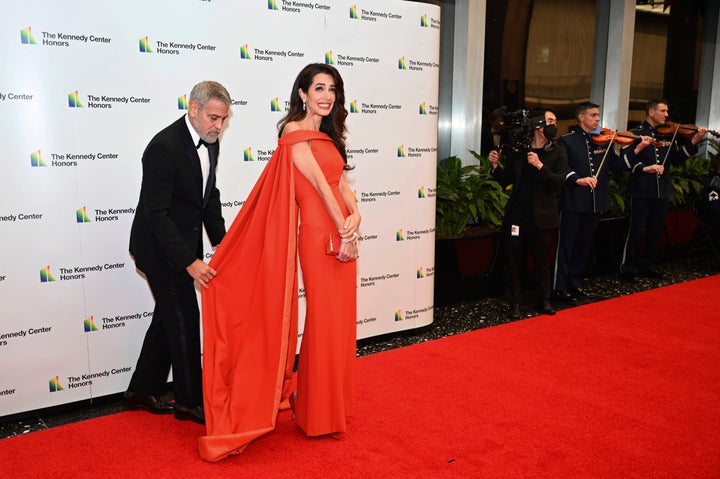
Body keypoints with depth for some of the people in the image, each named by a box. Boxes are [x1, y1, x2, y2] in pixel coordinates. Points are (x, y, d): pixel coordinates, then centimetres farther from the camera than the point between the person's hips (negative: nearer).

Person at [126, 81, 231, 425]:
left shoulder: (210, 143, 3)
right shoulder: (164, 147, -24)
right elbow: (156, 213, -26)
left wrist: (221, 241, 3)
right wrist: (189, 262, -30)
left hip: (184, 244, 9)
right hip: (161, 249, -9)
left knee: (169, 316, 16)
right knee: (184, 319, -2)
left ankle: (143, 391, 32)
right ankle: (191, 400, 15)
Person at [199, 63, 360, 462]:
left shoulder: (327, 136, 19)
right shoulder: (294, 131, -6)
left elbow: (341, 183, 9)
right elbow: (318, 182, -12)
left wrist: (355, 215, -9)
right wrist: (343, 230, -14)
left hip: (342, 231, 8)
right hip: (319, 234, -8)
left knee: (340, 321, 12)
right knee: (325, 322, -2)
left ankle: (334, 407, 28)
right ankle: (318, 415, 15)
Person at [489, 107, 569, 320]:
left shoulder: (558, 152, 0)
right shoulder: (518, 150, 2)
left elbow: (559, 182, -13)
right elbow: (506, 180, 8)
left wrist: (540, 166, -23)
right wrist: (496, 166, -8)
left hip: (542, 217, -1)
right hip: (516, 215, 1)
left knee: (542, 261, 11)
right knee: (513, 260, 6)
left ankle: (544, 300, 28)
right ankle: (514, 302, 18)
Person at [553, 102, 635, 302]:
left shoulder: (603, 141, 10)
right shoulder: (567, 141, -5)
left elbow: (616, 165, 5)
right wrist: (577, 179, -31)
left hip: (595, 203, 6)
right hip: (572, 202, -6)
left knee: (584, 246, 15)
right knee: (566, 245, 0)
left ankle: (575, 283, 28)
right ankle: (559, 287, 8)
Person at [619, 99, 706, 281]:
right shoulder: (636, 133, -4)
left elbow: (677, 160, 5)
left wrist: (694, 142, -5)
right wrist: (645, 168, -25)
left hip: (662, 191, 6)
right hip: (641, 191, -6)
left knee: (655, 232, 12)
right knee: (635, 231, -1)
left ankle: (646, 266, 25)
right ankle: (627, 267, 10)